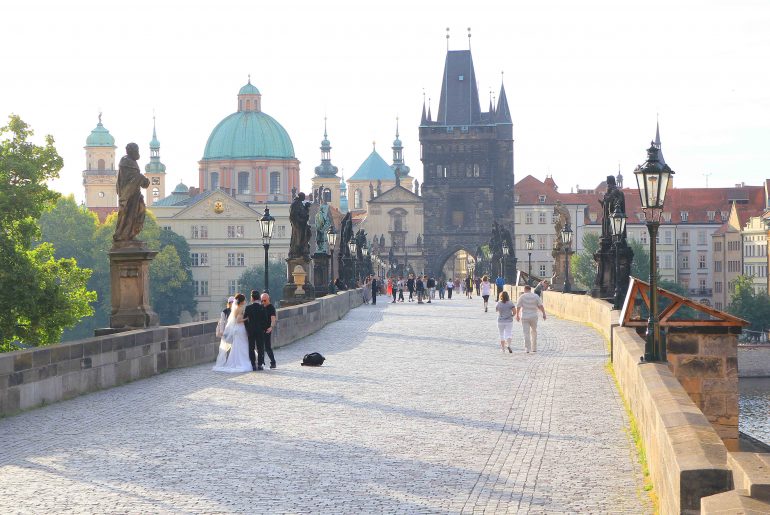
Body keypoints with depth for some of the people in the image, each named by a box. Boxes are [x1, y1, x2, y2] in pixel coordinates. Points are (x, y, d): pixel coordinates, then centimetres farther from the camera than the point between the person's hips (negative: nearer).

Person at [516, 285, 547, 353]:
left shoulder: (522, 297, -2)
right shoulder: (535, 296, 2)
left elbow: (518, 307, -3)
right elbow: (540, 306, -4)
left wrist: (517, 315, 8)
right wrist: (544, 314, 0)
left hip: (524, 317, -2)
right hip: (533, 317, 2)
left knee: (526, 333, -1)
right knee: (534, 332, 16)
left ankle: (528, 349, -7)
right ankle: (534, 348, 19)